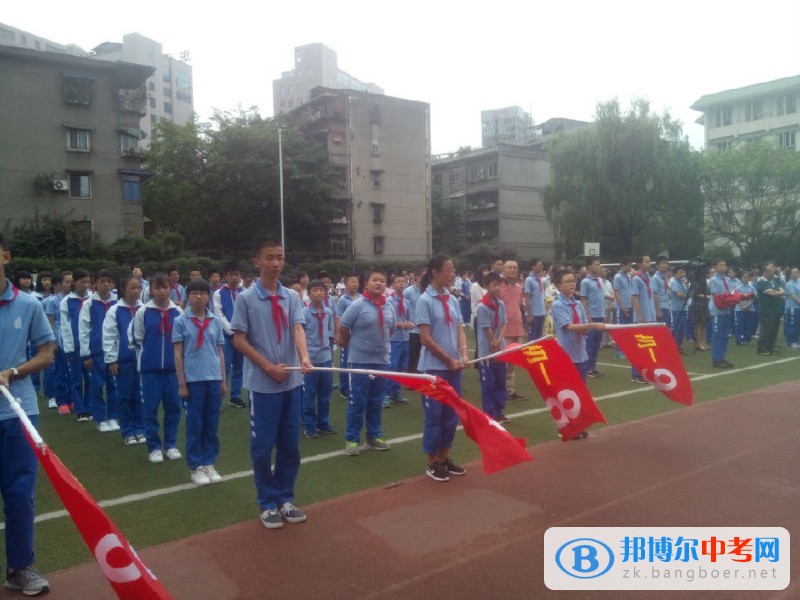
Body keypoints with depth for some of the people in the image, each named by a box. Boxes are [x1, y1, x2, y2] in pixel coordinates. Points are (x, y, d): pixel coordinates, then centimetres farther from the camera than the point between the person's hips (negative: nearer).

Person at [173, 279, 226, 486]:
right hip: (193, 380, -3)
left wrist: (223, 380, 9)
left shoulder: (216, 321, 6)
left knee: (212, 424, 9)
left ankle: (209, 464, 21)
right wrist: (182, 383, -6)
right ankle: (195, 467, 16)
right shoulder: (181, 321, -2)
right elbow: (177, 354, -2)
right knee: (194, 425, 5)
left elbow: (220, 352, 11)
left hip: (213, 379, 3)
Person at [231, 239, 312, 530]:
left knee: (290, 445, 11)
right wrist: (268, 367, -14)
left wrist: (304, 357, -28)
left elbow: (298, 328, -8)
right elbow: (238, 340, -6)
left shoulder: (292, 296, 5)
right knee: (262, 446, 4)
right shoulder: (246, 298, -5)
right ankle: (268, 503, 20)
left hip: (292, 381, 4)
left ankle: (285, 499, 26)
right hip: (262, 384, -4)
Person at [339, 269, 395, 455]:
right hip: (360, 360, -5)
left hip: (382, 360, 5)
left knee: (376, 402, 14)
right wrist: (353, 346, 3)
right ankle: (352, 439, 13)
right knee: (357, 402, 2)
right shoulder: (358, 305, -12)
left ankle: (374, 436, 27)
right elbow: (342, 329, -6)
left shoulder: (389, 308, 4)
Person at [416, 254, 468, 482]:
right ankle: (432, 464, 15)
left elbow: (459, 330, 10)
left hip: (454, 366, 6)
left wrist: (463, 354, -7)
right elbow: (425, 338, -14)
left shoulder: (452, 300, 8)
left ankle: (445, 458, 26)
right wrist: (449, 360, -11)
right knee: (434, 415, 2)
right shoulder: (425, 300, -11)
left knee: (451, 414, 12)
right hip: (434, 367, -6)